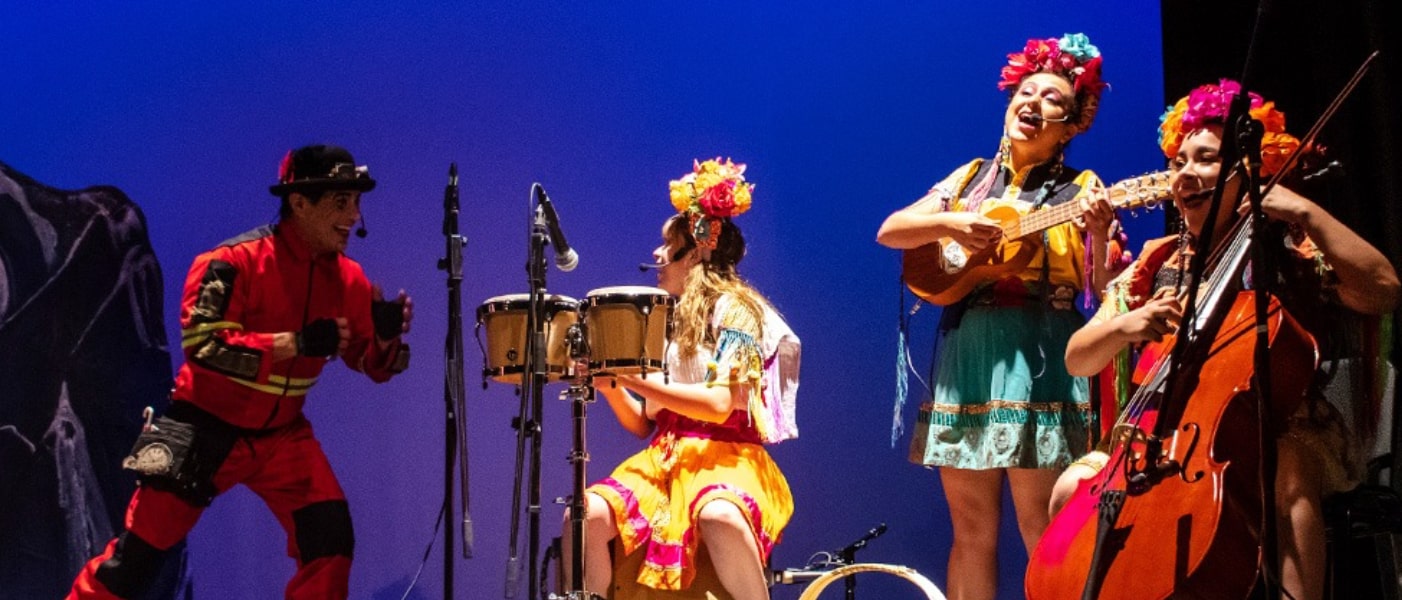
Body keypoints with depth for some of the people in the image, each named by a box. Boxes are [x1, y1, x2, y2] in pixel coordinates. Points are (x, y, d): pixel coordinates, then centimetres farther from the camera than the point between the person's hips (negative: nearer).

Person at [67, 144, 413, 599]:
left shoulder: (348, 279, -3)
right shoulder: (237, 260, -20)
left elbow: (370, 364, 4)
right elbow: (200, 342, -28)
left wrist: (385, 336, -20)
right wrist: (297, 342, -33)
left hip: (282, 434, 4)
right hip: (208, 428, -4)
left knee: (331, 542, -9)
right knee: (136, 554, 0)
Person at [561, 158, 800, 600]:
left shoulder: (735, 310, -1)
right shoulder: (668, 319, 19)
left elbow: (719, 405, -16)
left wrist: (633, 376, -16)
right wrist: (610, 382, -2)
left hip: (726, 459, -6)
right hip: (663, 459, 6)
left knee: (719, 517, -41)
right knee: (587, 516, -23)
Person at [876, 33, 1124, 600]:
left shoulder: (1081, 190, 2)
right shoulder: (971, 178, 13)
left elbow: (1108, 290, -7)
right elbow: (889, 231, 7)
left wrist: (1101, 235, -26)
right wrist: (950, 223, -10)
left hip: (1041, 361, -4)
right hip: (966, 357, 4)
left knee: (1043, 531, -5)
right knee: (971, 531, 7)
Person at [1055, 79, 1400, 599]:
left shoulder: (1291, 254, -2)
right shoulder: (1158, 262, 9)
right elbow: (1077, 359, 5)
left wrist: (1308, 213, -20)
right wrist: (1124, 326, -15)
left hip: (1282, 433, -3)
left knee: (1285, 472, -38)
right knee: (1074, 486, -20)